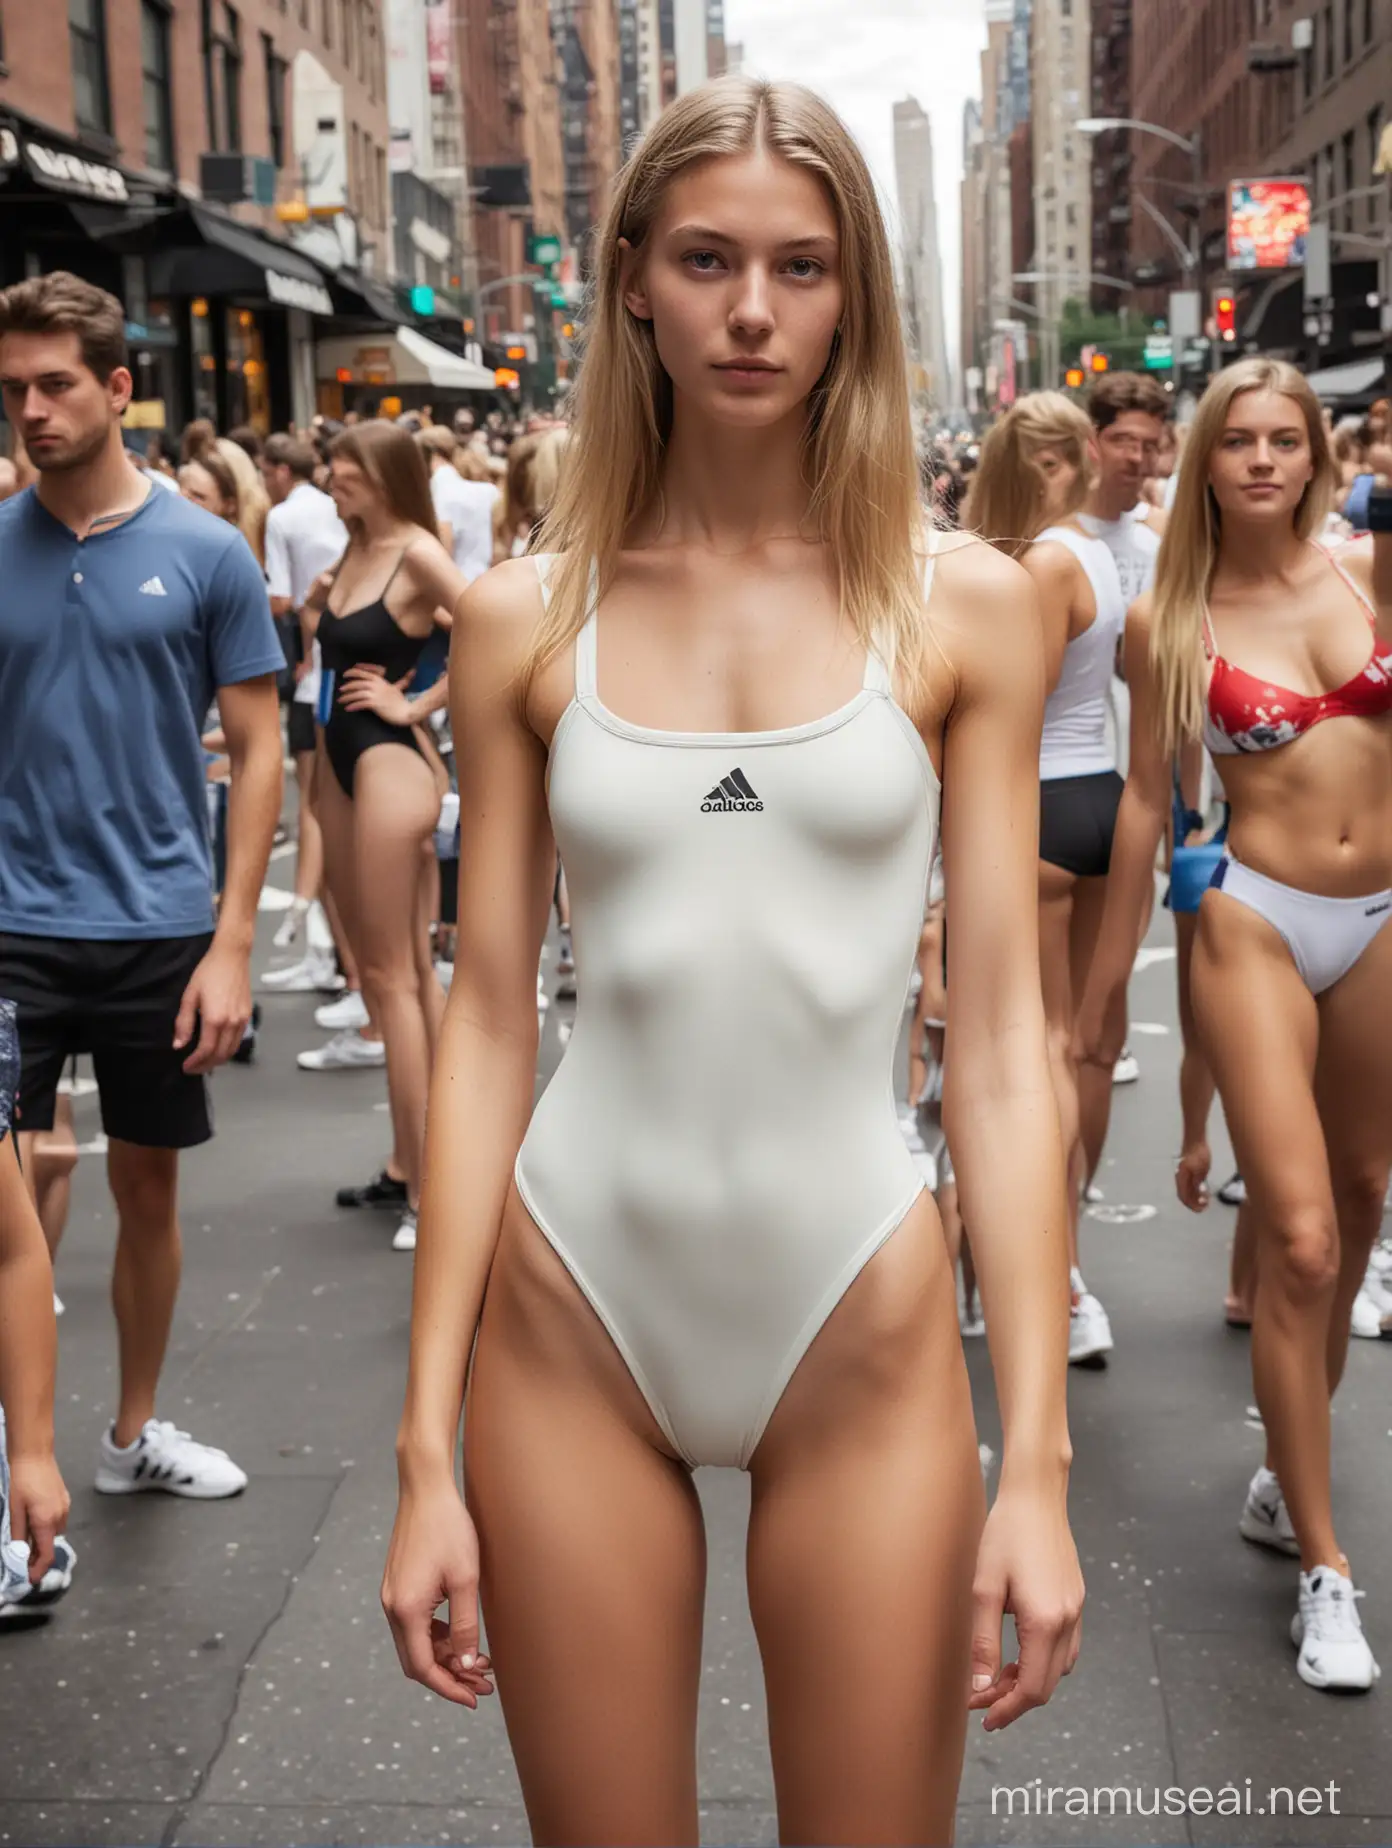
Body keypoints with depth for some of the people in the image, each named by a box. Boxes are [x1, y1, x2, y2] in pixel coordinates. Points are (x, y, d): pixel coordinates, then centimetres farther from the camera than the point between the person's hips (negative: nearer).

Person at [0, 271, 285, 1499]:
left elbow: (259, 753, -1)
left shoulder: (206, 554, -3)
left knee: (149, 1186, 14)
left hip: (160, 928, 0)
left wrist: (231, 945, -7)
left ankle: (136, 1429, 32)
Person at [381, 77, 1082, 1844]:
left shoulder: (959, 603, -1)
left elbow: (999, 1033, -3)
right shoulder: (525, 620, 1)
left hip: (865, 1334, 0)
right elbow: (487, 1025, 1)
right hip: (571, 1321, 1)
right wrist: (426, 1450, 0)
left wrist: (1036, 1461, -7)